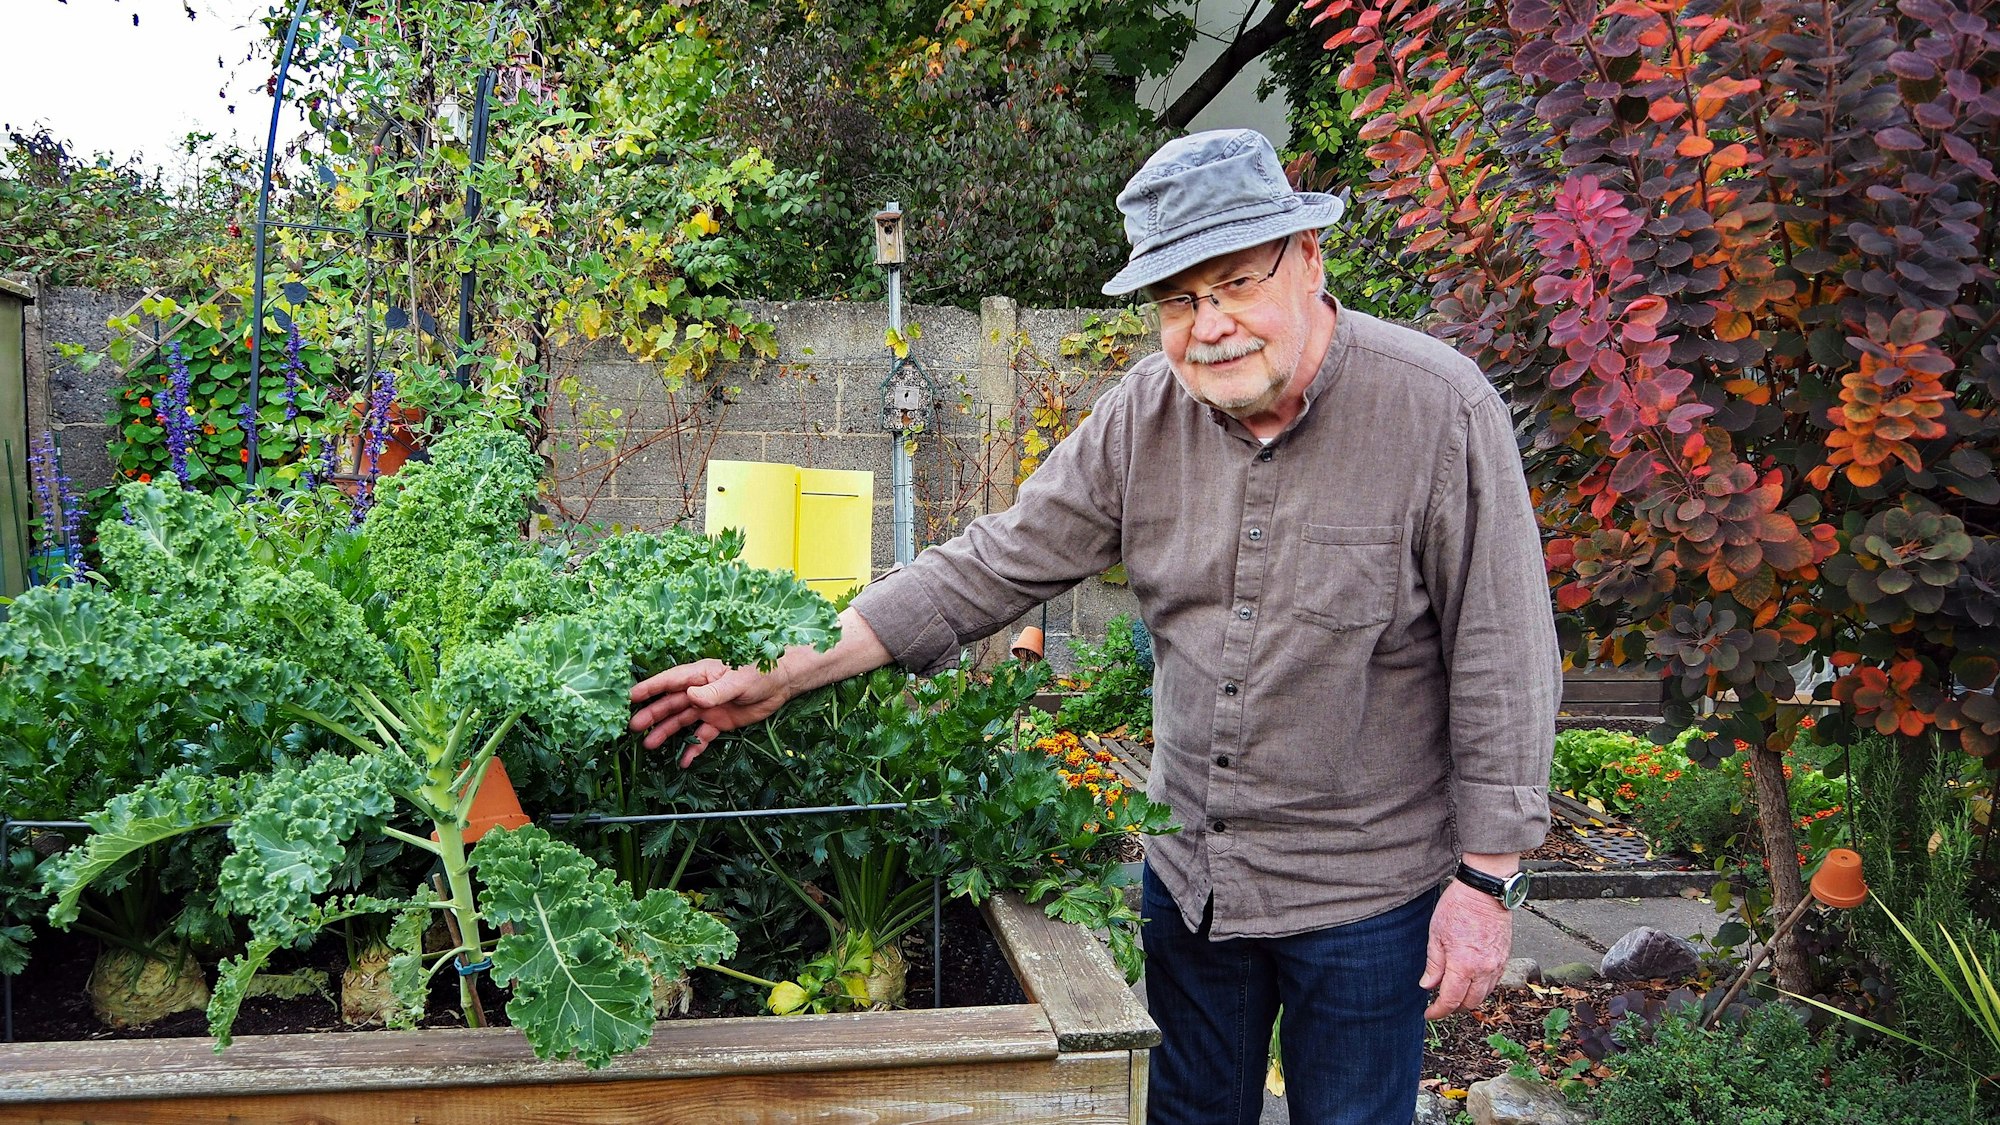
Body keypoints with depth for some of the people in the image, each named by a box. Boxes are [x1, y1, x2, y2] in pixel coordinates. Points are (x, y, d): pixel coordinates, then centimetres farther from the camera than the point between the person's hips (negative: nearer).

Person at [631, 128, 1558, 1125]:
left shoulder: (1440, 411, -18)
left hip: (1366, 892, -4)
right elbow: (993, 567, -4)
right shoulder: (1148, 413, -6)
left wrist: (1487, 877, -11)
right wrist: (779, 678, -8)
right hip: (1190, 867, 4)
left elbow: (1500, 664, -13)